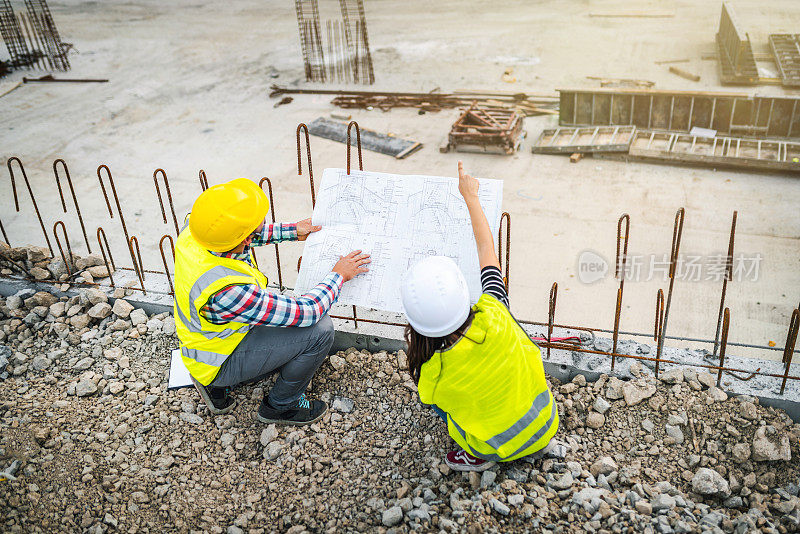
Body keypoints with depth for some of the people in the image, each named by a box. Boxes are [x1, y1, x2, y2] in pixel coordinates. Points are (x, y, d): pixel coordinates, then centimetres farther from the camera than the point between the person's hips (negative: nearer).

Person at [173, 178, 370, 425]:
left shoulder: (194, 229, -20)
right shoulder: (229, 291, -41)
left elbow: (247, 234, 6)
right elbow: (306, 312, -30)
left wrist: (292, 231, 7)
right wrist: (338, 275, -15)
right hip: (219, 362, -8)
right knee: (319, 329, -18)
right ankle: (281, 405, 8)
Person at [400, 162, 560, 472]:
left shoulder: (433, 374, -30)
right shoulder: (493, 315, -26)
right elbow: (486, 247, -9)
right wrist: (470, 196, 3)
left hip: (501, 448, -2)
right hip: (545, 423, 3)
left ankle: (479, 457, 15)